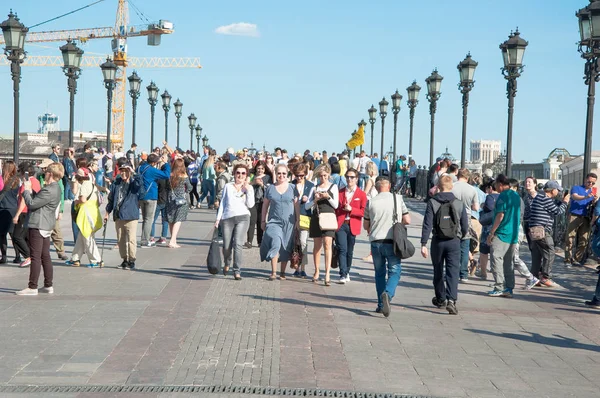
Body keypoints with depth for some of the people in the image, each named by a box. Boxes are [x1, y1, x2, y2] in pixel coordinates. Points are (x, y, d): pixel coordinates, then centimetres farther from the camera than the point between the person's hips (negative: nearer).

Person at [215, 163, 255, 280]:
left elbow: (250, 204, 0)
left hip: (242, 218, -1)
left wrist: (248, 190, -8)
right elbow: (222, 203, 14)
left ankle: (237, 271, -11)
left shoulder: (249, 188, 11)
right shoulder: (228, 186, 13)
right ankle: (227, 264, 33)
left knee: (238, 244, -15)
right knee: (227, 246, 1)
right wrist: (218, 218, 8)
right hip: (227, 218, 1)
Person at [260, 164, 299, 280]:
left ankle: (282, 272, 17)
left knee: (286, 248, 5)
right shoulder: (270, 188, 6)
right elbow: (265, 205, 11)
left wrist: (298, 220, 2)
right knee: (275, 244, -18)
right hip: (274, 221, -1)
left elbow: (296, 205, 7)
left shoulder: (292, 188, 5)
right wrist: (263, 220, 9)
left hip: (289, 223, 1)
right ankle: (273, 272, -13)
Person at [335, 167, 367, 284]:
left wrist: (351, 209, -14)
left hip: (353, 226, 0)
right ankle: (343, 275, -13)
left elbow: (363, 212, -1)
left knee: (350, 251, 10)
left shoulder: (361, 194, 3)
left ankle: (347, 272, 26)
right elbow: (335, 208, 15)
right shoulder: (340, 192, 10)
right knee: (342, 249, -11)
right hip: (340, 225, 0)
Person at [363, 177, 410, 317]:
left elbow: (366, 225, 8)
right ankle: (388, 294, -24)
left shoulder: (371, 202, 0)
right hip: (393, 242, -2)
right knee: (394, 271, 4)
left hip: (376, 242, 2)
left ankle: (381, 305, 15)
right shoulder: (398, 199, -2)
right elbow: (407, 221, -3)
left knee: (379, 273, 14)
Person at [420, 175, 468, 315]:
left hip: (438, 241, 0)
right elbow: (465, 227, 3)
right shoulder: (459, 204, -1)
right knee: (453, 272, -2)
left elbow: (427, 224, -11)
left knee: (438, 272, 16)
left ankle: (440, 299, 30)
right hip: (454, 242, 0)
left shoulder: (432, 203, -5)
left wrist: (423, 244, -11)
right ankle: (451, 300, -18)